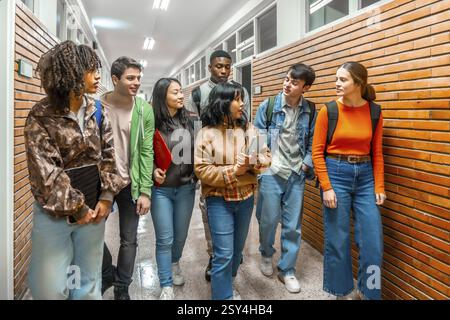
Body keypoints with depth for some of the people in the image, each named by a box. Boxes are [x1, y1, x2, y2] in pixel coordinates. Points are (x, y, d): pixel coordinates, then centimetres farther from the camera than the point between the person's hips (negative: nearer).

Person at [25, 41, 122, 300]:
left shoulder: (97, 111, 4)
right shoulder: (41, 117, -11)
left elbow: (108, 156, 4)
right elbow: (45, 173, -14)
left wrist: (106, 197, -5)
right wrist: (76, 209, -12)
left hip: (93, 209, 4)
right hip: (54, 214, -3)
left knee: (89, 284, 13)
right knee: (50, 289, 4)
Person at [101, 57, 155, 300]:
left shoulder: (144, 110, -5)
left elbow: (147, 152, -5)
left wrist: (146, 191, -9)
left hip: (130, 185, 0)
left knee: (129, 240, 9)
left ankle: (122, 288, 29)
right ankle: (107, 273, 39)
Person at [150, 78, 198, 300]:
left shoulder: (192, 120, -3)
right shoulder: (153, 123, -11)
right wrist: (153, 171, -16)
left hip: (186, 187, 3)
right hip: (161, 189, -3)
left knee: (181, 235, 18)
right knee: (165, 239, 5)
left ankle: (175, 265, 47)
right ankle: (166, 287, 20)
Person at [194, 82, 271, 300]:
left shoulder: (249, 129, 3)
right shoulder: (207, 132, -10)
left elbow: (266, 157, 2)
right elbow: (202, 169, -15)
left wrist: (253, 162, -19)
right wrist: (234, 171, -20)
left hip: (246, 197, 5)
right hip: (219, 199, -5)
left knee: (237, 249, 19)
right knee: (224, 253, -2)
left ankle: (225, 284, 43)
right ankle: (223, 295, 18)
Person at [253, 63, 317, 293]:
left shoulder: (311, 111, 1)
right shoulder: (268, 106, -3)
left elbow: (313, 143, 8)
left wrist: (307, 164, -4)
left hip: (296, 175, 2)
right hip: (271, 173, -1)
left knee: (293, 226, 7)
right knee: (268, 220, 8)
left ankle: (287, 270, 25)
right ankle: (266, 254, 39)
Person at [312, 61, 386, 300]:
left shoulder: (374, 112, 1)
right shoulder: (328, 111, -7)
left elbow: (377, 153, 7)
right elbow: (317, 152, -6)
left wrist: (379, 186, 2)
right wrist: (326, 187, -11)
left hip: (365, 177, 3)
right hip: (336, 174, -2)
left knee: (373, 242, 6)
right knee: (337, 241, 6)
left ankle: (370, 292, 29)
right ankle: (342, 292, 29)